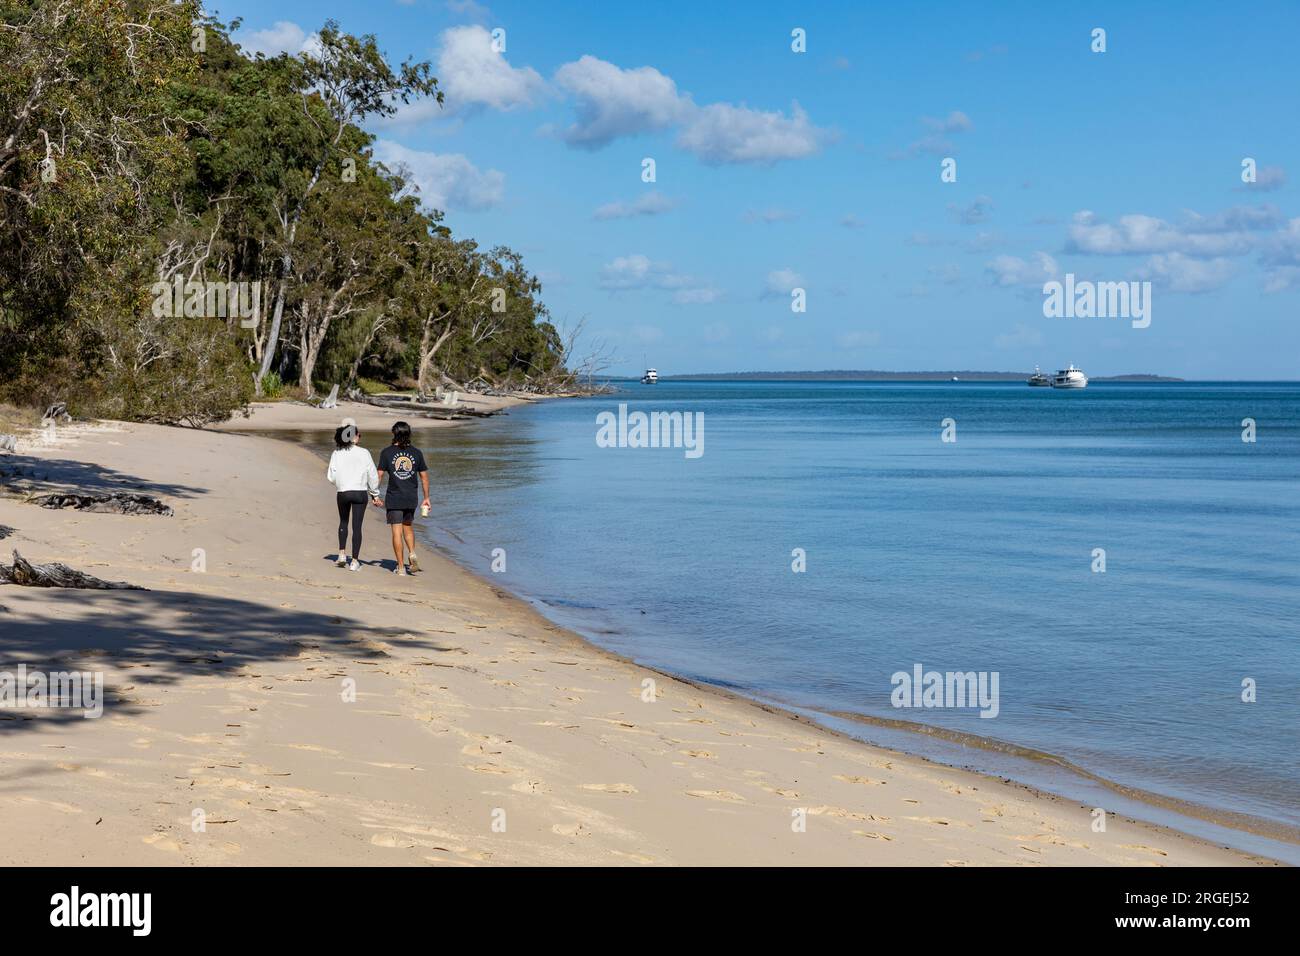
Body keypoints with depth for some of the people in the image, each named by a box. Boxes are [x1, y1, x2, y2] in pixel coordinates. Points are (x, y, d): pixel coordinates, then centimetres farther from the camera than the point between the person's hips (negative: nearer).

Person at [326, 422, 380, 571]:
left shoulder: (336, 453, -4)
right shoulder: (363, 453, -7)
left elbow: (331, 476, -3)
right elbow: (372, 475, -3)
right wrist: (375, 494, 9)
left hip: (342, 493, 2)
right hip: (360, 493, -2)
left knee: (343, 522, 24)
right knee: (357, 526, 3)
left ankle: (342, 553, 16)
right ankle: (355, 561, 3)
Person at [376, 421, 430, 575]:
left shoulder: (386, 452, -6)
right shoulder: (416, 453, 1)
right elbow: (424, 477, 4)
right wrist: (426, 498, 12)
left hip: (394, 499, -3)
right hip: (411, 498, 3)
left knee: (397, 532, 2)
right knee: (408, 527, 22)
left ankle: (400, 567, 3)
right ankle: (413, 554, 1)